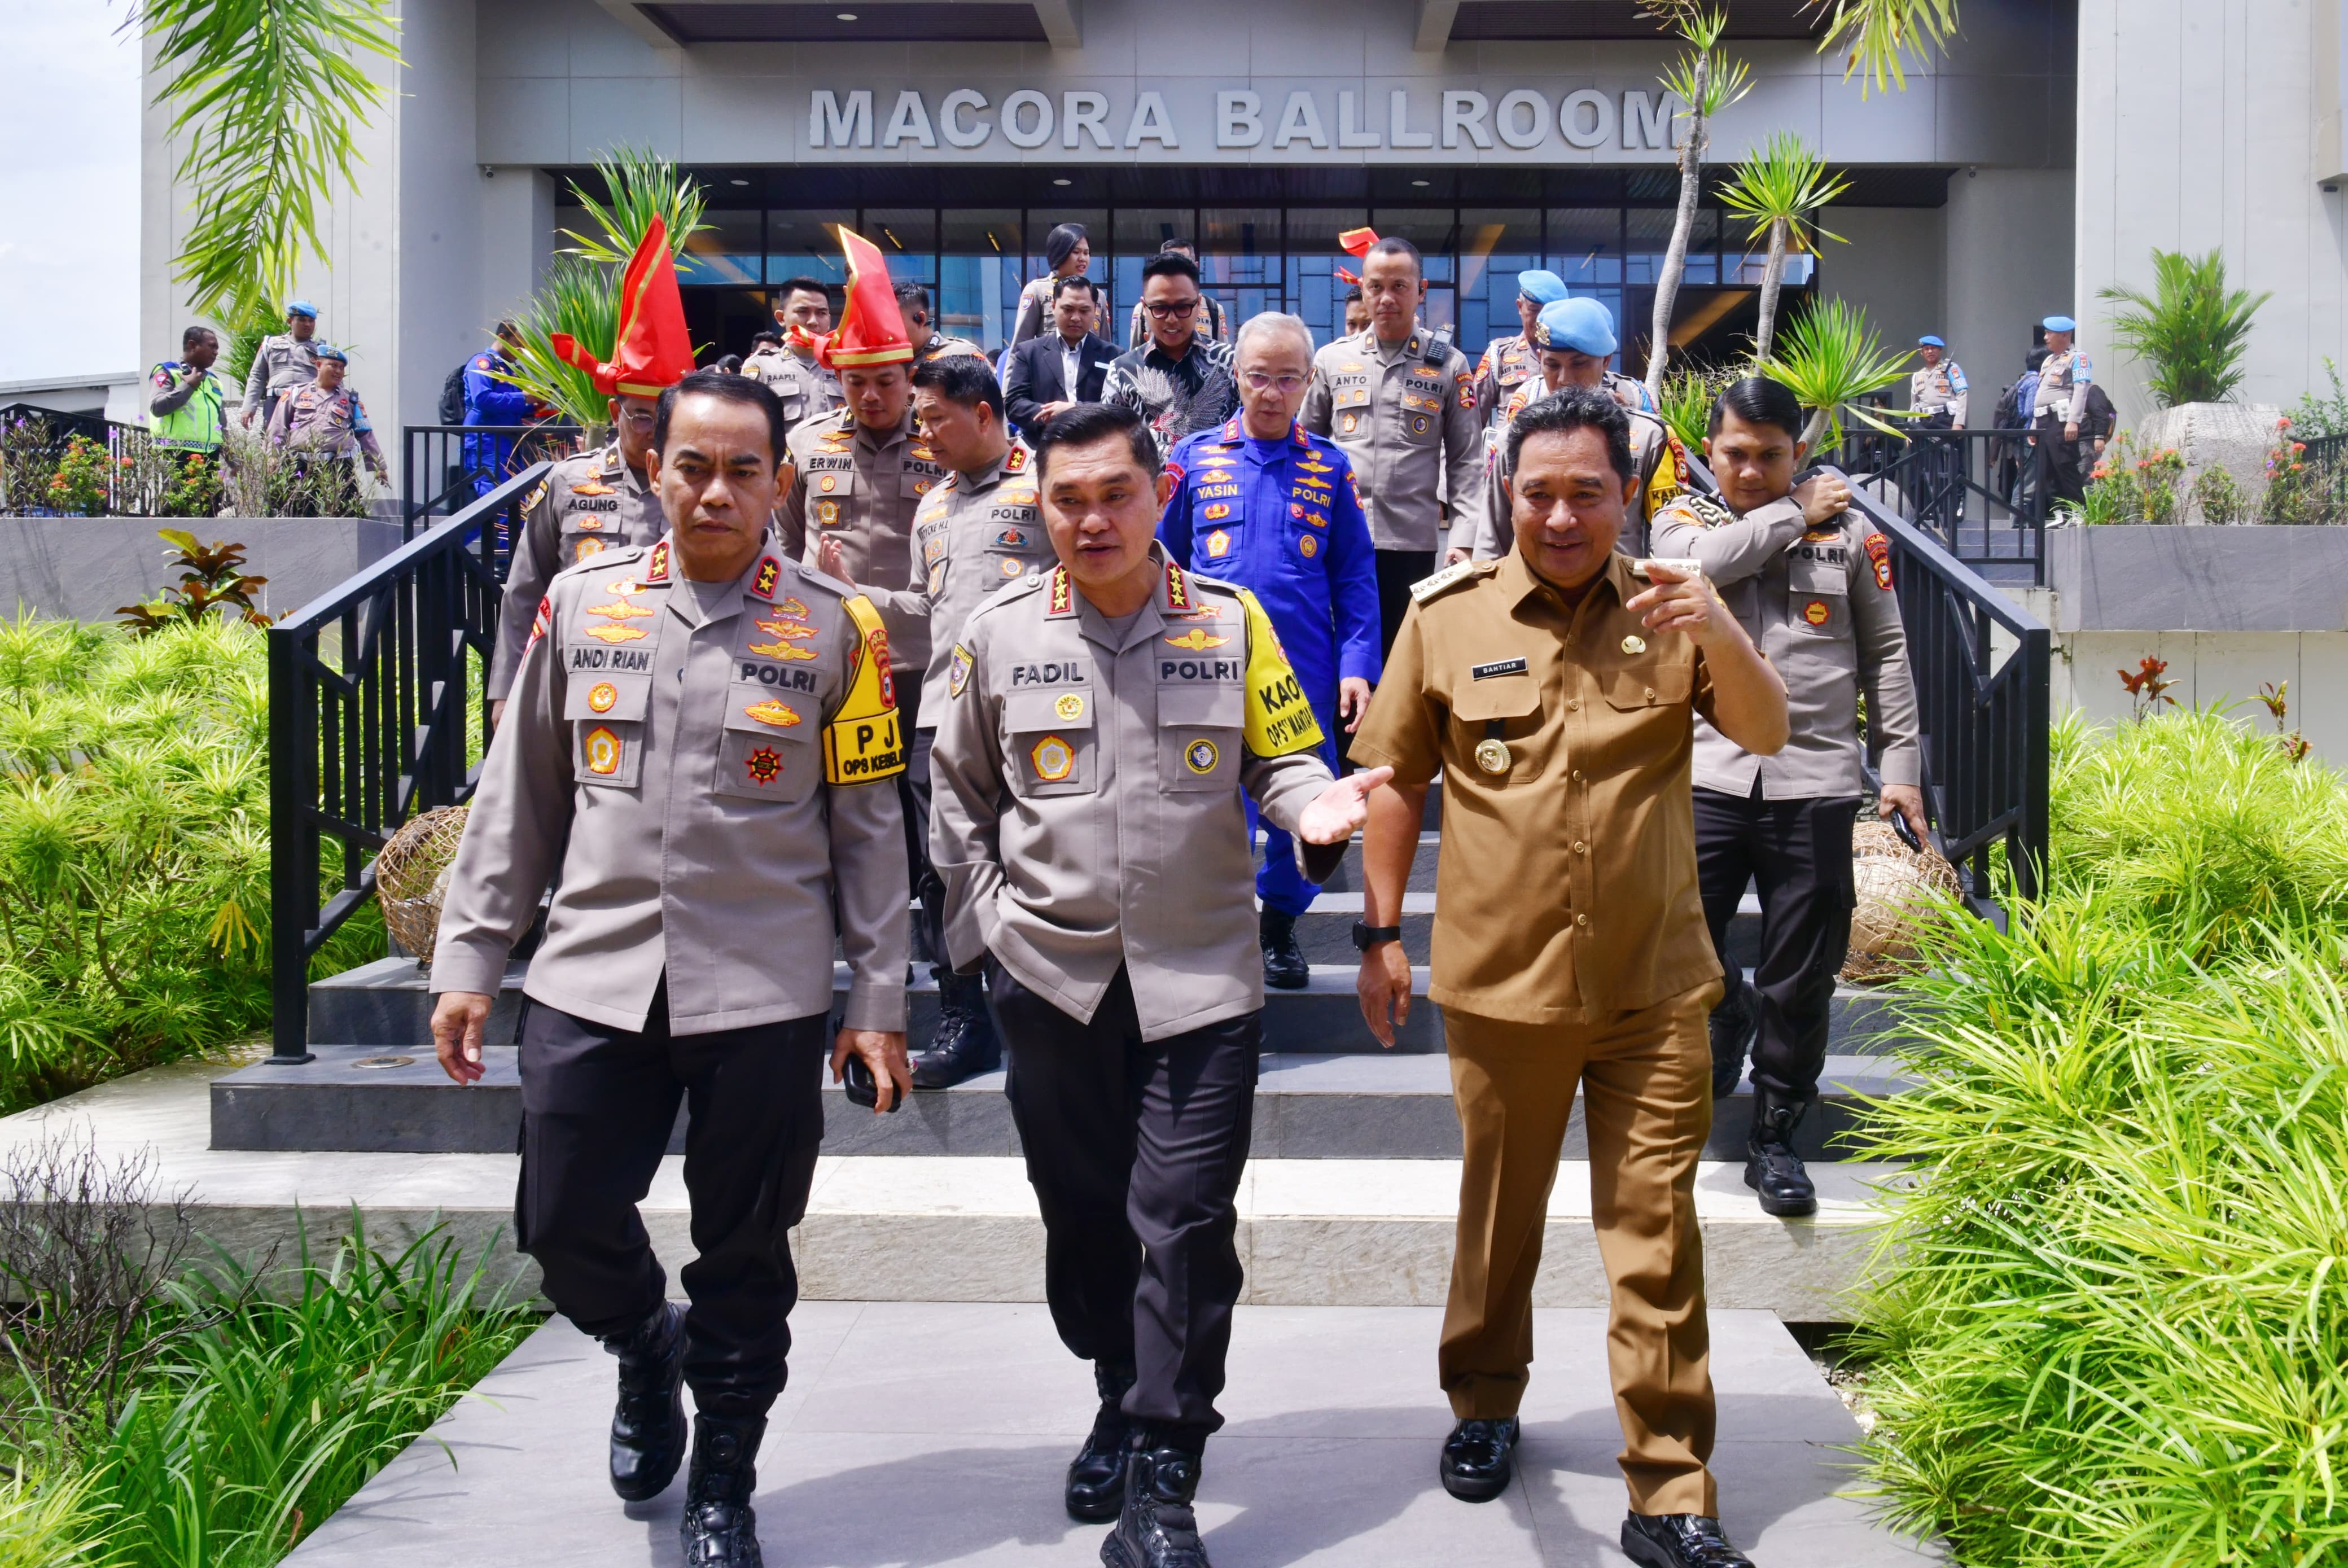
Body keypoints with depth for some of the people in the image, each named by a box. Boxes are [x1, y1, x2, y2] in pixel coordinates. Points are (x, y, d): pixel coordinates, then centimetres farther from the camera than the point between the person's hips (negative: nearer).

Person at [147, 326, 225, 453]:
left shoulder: (213, 380, 23)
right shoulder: (168, 373, 2)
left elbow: (222, 423, 25)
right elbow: (157, 407, -16)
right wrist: (188, 385, -10)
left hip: (209, 456, 7)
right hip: (176, 454, -7)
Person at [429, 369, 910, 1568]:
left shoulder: (833, 627, 0)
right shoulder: (581, 605, 5)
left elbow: (870, 825, 3)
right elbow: (518, 797, 10)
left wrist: (877, 999, 0)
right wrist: (470, 958, 7)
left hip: (764, 996, -2)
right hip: (594, 980, 2)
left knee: (743, 1259, 7)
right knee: (564, 1227, 5)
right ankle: (647, 1350, 38)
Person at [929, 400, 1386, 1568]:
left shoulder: (1231, 619, -1)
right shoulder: (999, 631, 1)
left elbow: (1279, 759, 7)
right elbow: (959, 796, 11)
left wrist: (1313, 806, -15)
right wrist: (985, 928, 5)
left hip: (1201, 978, -1)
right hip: (1051, 979, 2)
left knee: (1184, 1224, -5)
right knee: (1083, 1217, 13)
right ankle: (1123, 1405, 36)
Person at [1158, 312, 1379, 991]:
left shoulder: (1329, 467, 4)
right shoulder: (1196, 458, 4)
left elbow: (1356, 576, 5)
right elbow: (1163, 563, 9)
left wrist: (1358, 665, -3)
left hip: (1306, 672, 1)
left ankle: (1281, 922, 28)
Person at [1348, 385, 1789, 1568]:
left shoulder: (1666, 610, 2)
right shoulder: (1448, 614, 0)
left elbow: (1766, 734, -7)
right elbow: (1395, 777, 6)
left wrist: (1717, 636, -25)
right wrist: (1380, 933, 3)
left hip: (1654, 985, 0)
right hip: (1499, 982, 0)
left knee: (1657, 1237, 1)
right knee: (1499, 1215, 17)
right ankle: (1485, 1403, 40)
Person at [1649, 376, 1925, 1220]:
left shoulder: (1852, 531, 9)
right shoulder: (1686, 520, 9)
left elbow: (1887, 652, 13)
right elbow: (1703, 563, -16)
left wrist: (1901, 763, 7)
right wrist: (1797, 514, -4)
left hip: (1816, 781, 0)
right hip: (1709, 772, 0)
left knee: (1800, 982, 4)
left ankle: (1775, 1137, 19)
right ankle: (1726, 1015, 24)